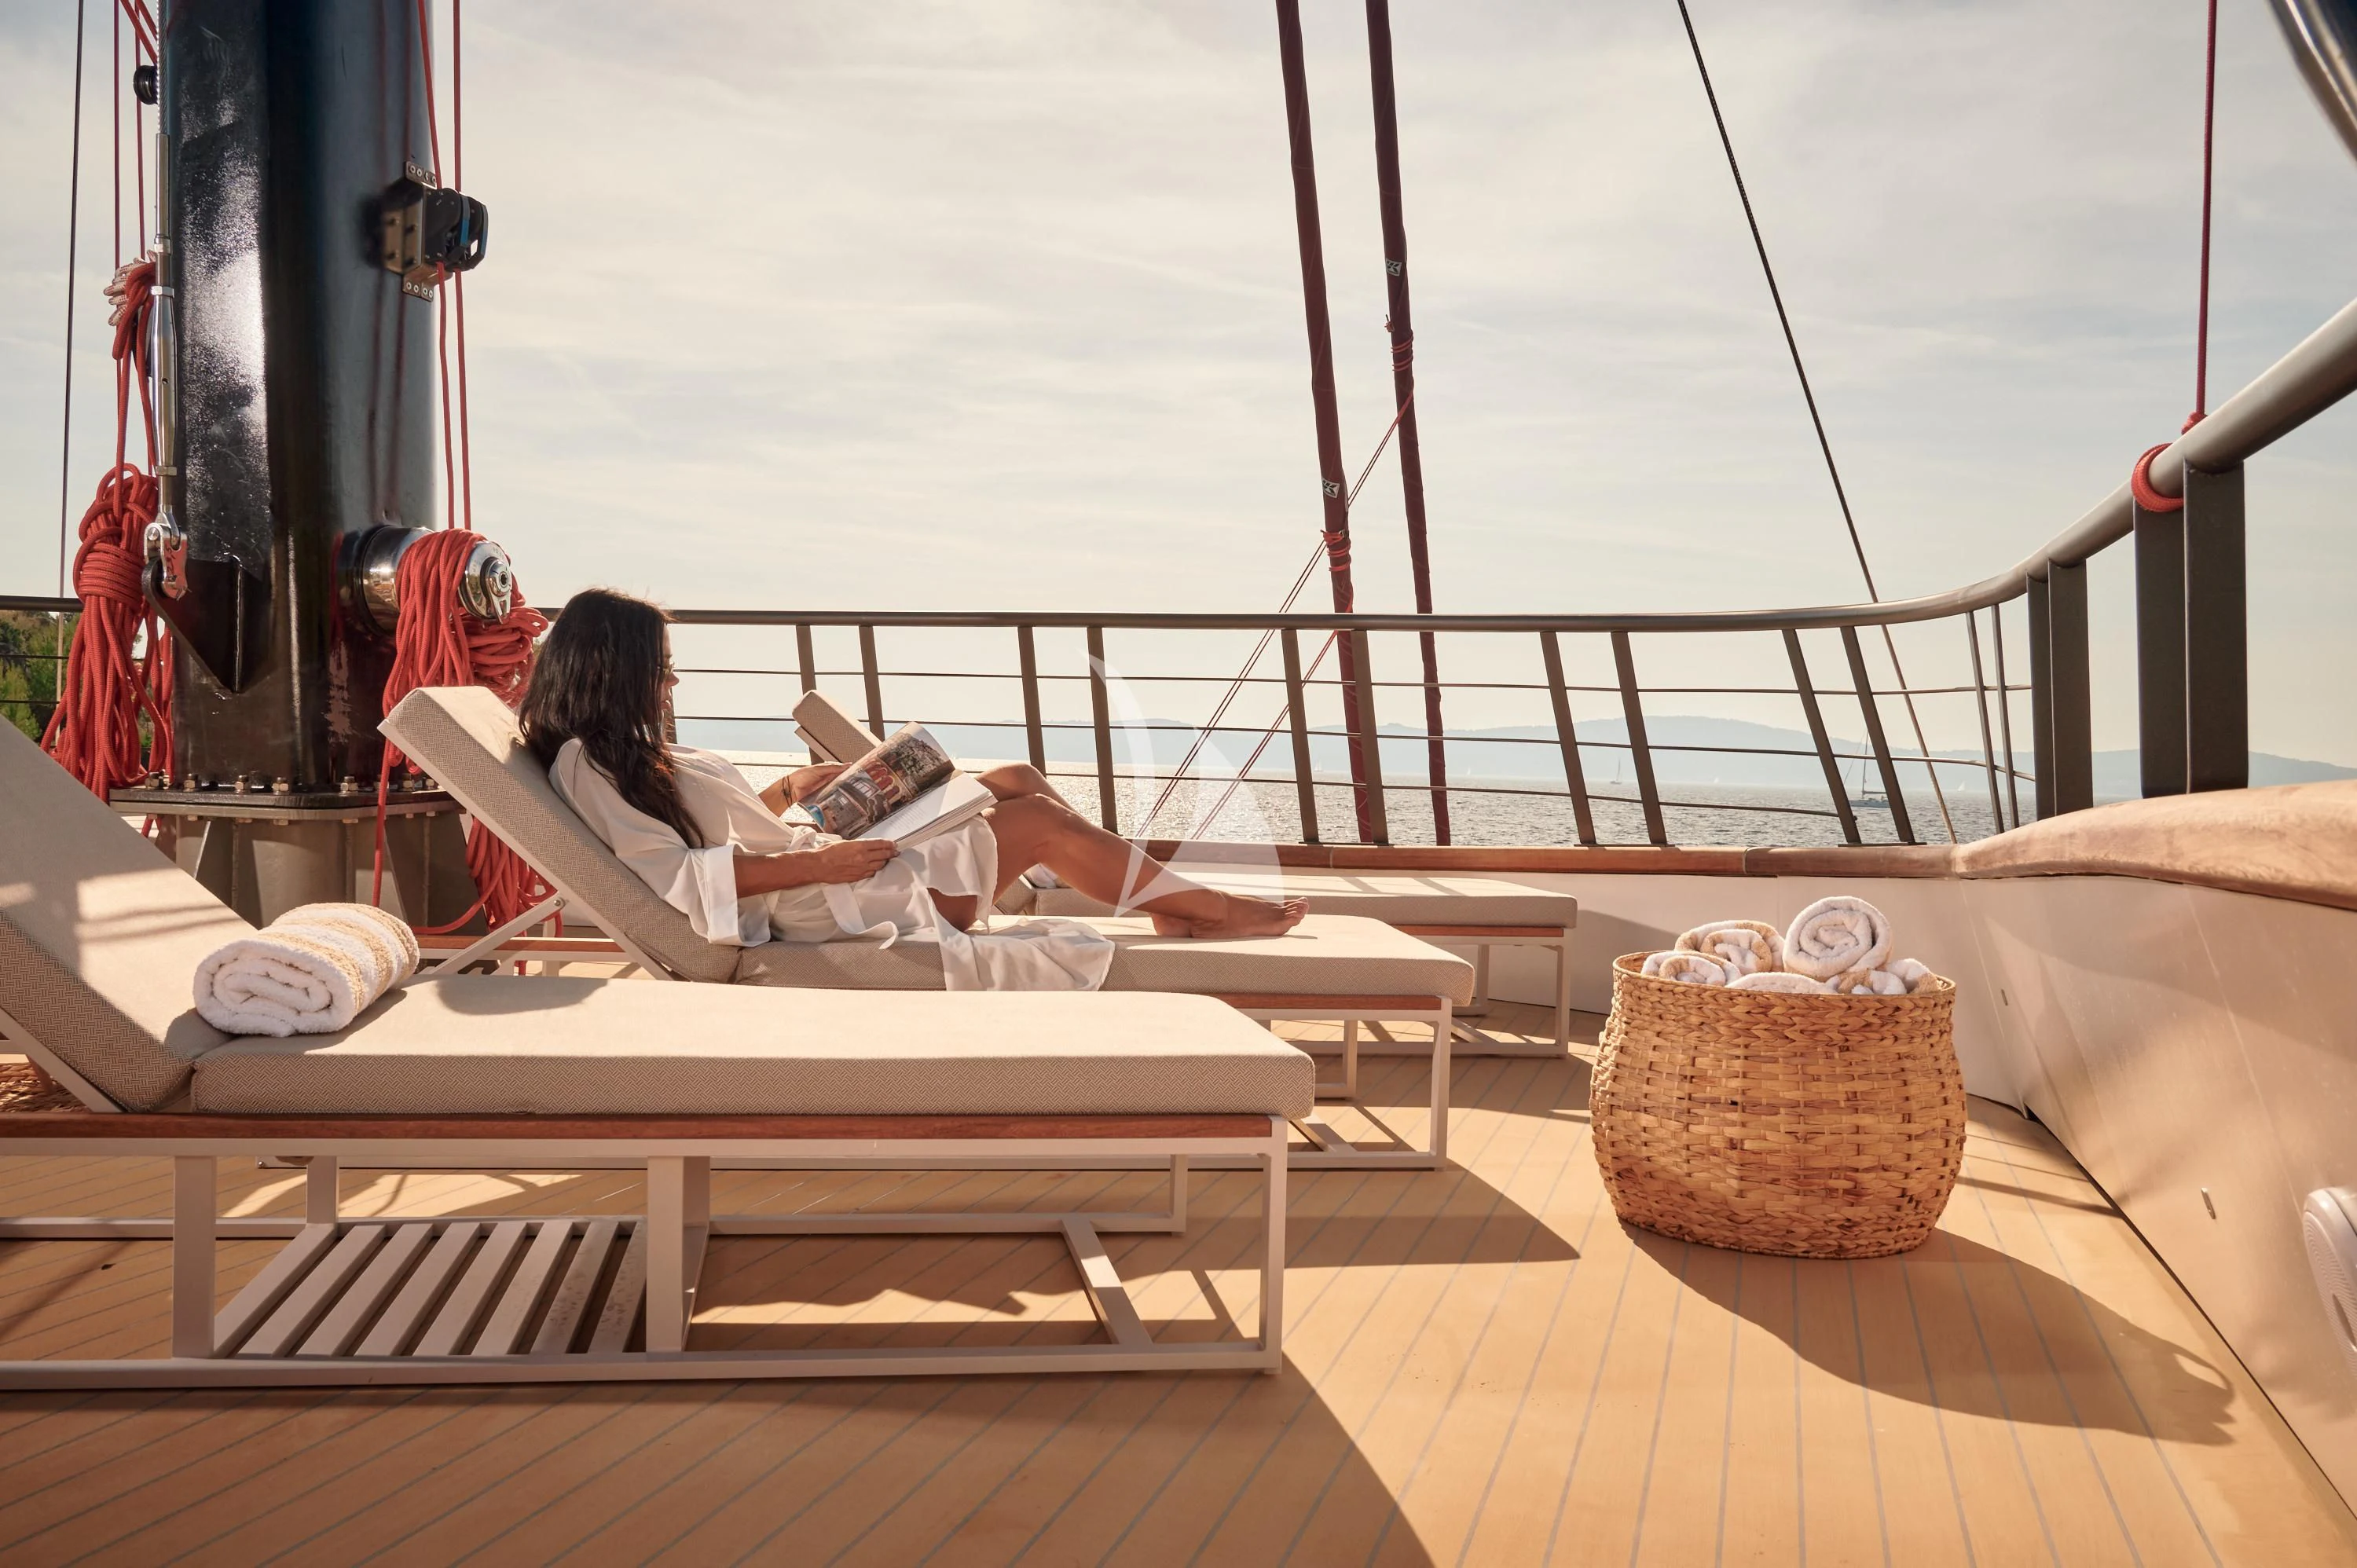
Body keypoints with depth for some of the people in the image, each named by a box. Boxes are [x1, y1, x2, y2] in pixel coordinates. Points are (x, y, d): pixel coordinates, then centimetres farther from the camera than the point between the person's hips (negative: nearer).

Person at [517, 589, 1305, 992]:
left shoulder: (625, 754, 14)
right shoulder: (587, 765, -15)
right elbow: (677, 878, -26)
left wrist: (790, 791, 6)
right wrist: (816, 861, -27)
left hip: (825, 874, 10)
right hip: (820, 905, -10)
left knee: (1018, 782, 8)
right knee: (1041, 820, -8)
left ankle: (1173, 907, 12)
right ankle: (1215, 909, 8)